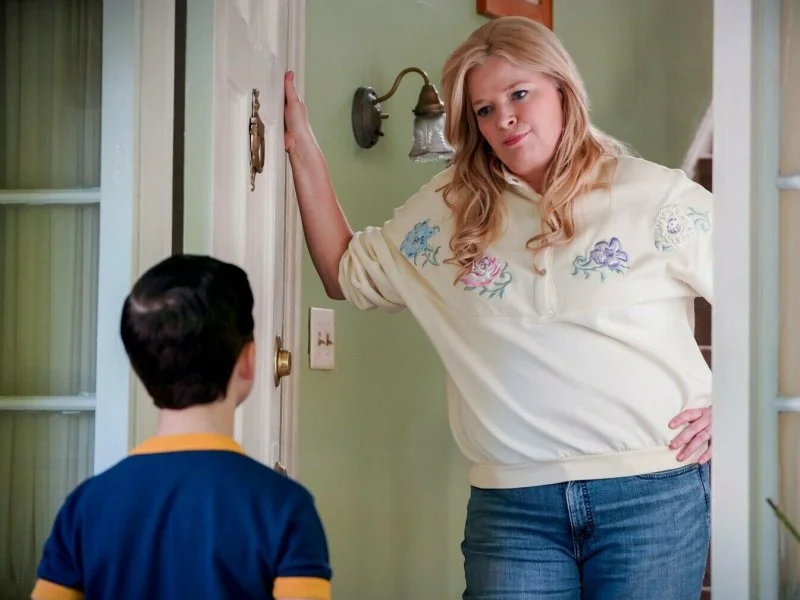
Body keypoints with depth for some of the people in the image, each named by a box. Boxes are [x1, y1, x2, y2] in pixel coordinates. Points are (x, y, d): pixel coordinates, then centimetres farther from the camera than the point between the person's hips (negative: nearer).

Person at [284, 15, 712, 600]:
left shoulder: (657, 197, -1)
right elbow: (347, 274, 15)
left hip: (652, 492, -2)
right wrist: (302, 146, 12)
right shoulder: (449, 209, 10)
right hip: (512, 504, 2)